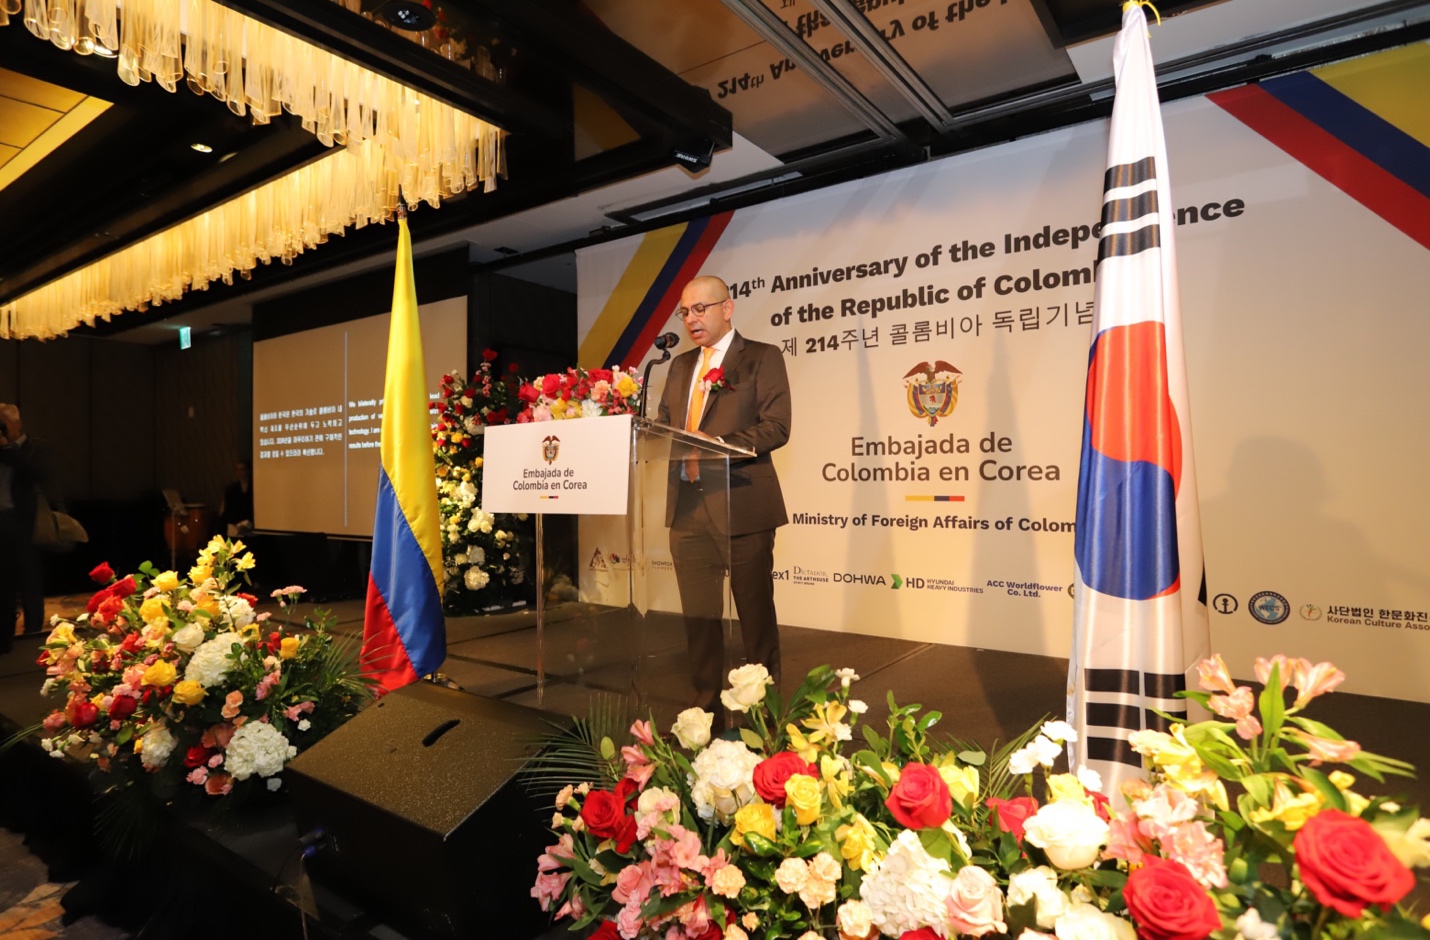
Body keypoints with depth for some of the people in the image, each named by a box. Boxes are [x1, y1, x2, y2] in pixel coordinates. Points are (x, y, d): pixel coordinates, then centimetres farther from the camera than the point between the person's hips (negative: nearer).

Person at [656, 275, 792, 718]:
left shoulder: (762, 357, -1)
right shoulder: (680, 365, 18)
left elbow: (776, 426, -12)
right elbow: (664, 424, 16)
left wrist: (715, 447, -23)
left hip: (741, 505, -5)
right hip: (687, 508, 6)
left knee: (755, 612, 6)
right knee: (697, 615, 11)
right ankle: (705, 710, 24)